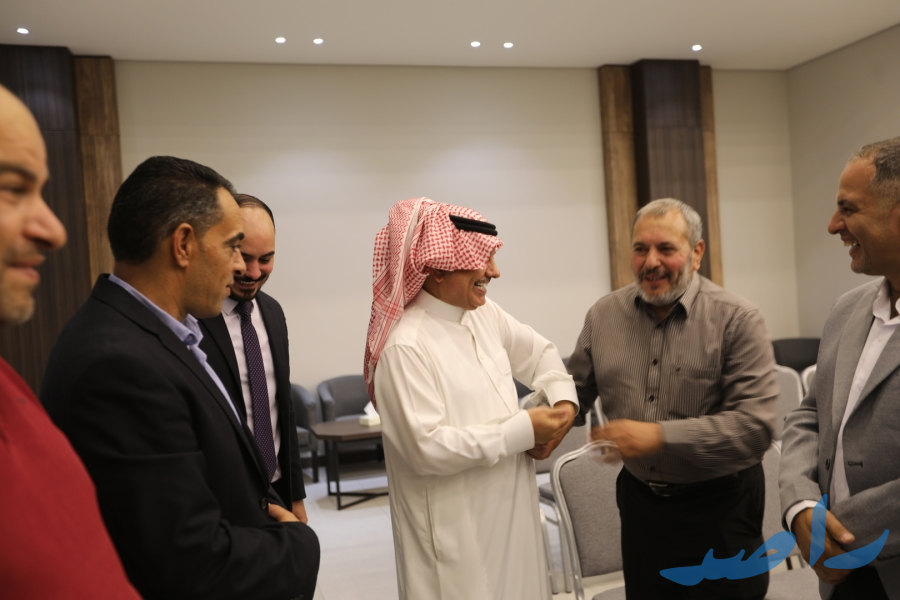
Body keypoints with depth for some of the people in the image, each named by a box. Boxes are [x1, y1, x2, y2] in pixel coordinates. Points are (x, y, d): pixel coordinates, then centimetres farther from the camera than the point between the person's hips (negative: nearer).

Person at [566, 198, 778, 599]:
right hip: (639, 501, 4)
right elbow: (575, 393, 8)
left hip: (719, 506, -3)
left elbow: (756, 425, -20)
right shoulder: (603, 315, -1)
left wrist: (660, 436, -27)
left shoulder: (737, 320, -13)